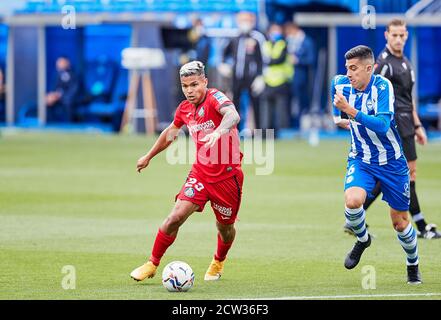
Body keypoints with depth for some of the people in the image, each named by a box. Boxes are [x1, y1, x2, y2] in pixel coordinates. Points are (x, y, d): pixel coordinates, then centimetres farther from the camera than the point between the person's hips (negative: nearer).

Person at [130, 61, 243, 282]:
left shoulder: (215, 98, -16)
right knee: (176, 216, -13)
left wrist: (219, 131, -60)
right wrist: (148, 157, 36)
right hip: (200, 172, 4)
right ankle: (152, 264, 0)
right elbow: (170, 133, 25)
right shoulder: (184, 109, 4)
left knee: (225, 227, 11)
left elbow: (233, 115, -39)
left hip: (227, 176, -4)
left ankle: (218, 262, 43)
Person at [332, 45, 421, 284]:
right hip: (361, 160, 3)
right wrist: (337, 115, 27)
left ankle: (413, 266, 35)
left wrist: (350, 111, -41)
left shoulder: (382, 87, -22)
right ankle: (362, 240, 3)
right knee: (352, 201, -28)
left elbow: (382, 125, -34)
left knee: (400, 222, 7)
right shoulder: (341, 83, -8)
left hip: (391, 163, -3)